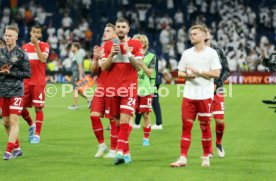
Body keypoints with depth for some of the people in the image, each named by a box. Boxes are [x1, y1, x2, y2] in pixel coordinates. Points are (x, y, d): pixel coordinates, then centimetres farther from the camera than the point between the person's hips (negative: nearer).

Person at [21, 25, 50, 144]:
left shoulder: (44, 46, 1)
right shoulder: (24, 47, 13)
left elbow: (43, 59, -17)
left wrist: (36, 44, -17)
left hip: (39, 82, -4)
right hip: (26, 81, 4)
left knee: (38, 108, -4)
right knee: (22, 107, 3)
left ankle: (37, 134, 1)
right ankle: (31, 125, 29)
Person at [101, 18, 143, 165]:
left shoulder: (136, 44, 2)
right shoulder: (108, 45, 9)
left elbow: (137, 66, -7)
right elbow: (103, 67, 3)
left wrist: (128, 52, -20)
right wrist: (112, 54, -12)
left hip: (129, 88, -3)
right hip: (112, 88, 3)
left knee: (124, 121, -16)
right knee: (118, 122, 7)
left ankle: (120, 152, -22)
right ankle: (126, 153, 16)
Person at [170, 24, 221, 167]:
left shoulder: (211, 53, -1)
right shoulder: (187, 53, 12)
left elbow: (216, 73, -7)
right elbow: (180, 73, 15)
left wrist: (199, 72, -13)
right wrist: (187, 75, -7)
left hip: (205, 95, -3)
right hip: (189, 95, 3)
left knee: (205, 126, 3)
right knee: (186, 126, -2)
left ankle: (206, 157, 14)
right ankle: (183, 158, -2)